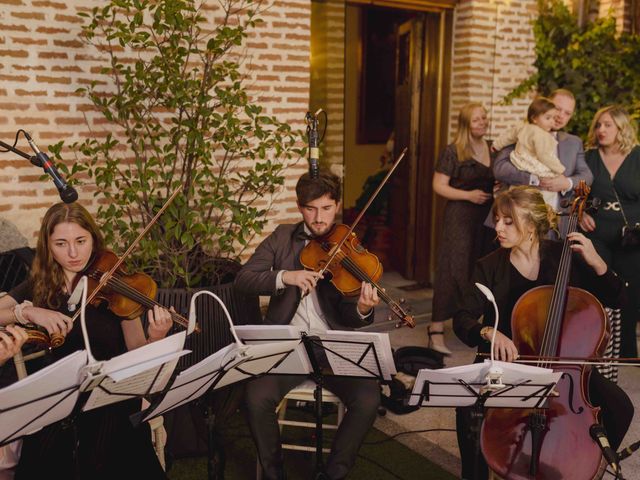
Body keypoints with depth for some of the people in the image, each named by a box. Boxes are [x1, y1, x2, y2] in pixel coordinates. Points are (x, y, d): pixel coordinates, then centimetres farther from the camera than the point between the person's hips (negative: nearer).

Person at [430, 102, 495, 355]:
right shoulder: (453, 152, -4)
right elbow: (439, 186, -6)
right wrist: (468, 195, -16)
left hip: (487, 219, 6)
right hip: (460, 218, -6)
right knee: (452, 271, -8)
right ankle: (437, 330, -5)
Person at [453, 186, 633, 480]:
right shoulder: (490, 266, -5)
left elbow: (616, 300, 0)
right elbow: (462, 320, -10)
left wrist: (597, 263, -18)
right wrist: (488, 332, -32)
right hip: (505, 362, -1)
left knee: (618, 407, -20)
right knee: (468, 408, -29)